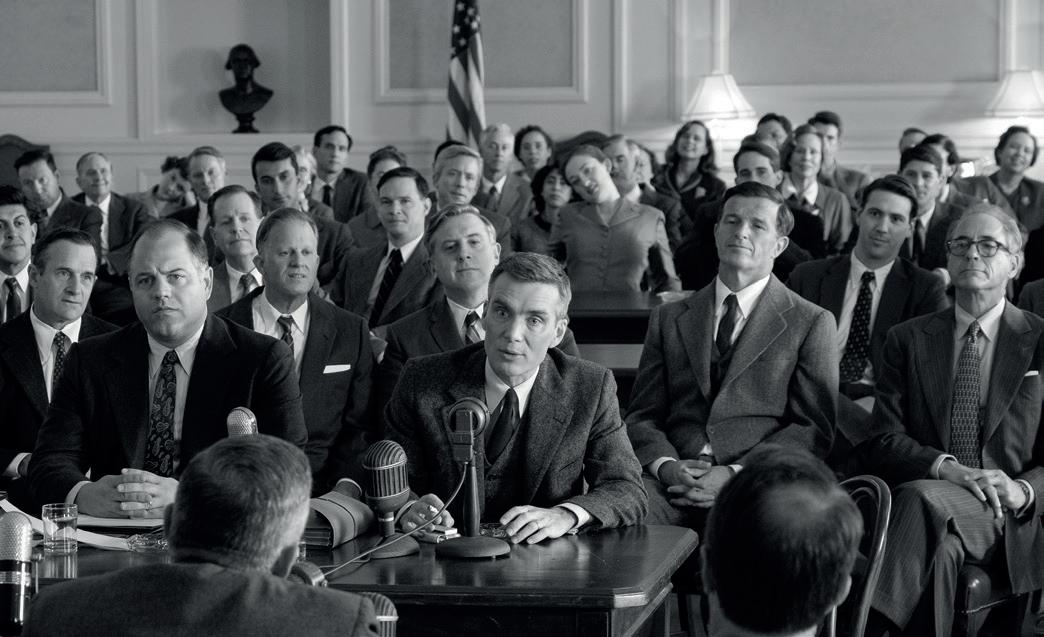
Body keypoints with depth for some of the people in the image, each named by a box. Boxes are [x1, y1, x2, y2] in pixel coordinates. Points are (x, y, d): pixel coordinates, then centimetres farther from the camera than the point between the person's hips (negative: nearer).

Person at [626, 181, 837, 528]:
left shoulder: (811, 323, 11)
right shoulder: (668, 318, 21)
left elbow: (814, 428, 3)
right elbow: (643, 416, 16)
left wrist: (735, 474, -11)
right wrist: (666, 465, -8)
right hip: (674, 480, 2)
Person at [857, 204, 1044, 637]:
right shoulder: (908, 340, 15)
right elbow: (881, 441, 5)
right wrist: (949, 469, -14)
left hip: (1006, 518, -1)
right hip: (919, 499, 1)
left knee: (924, 498, -35)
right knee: (940, 543, -37)